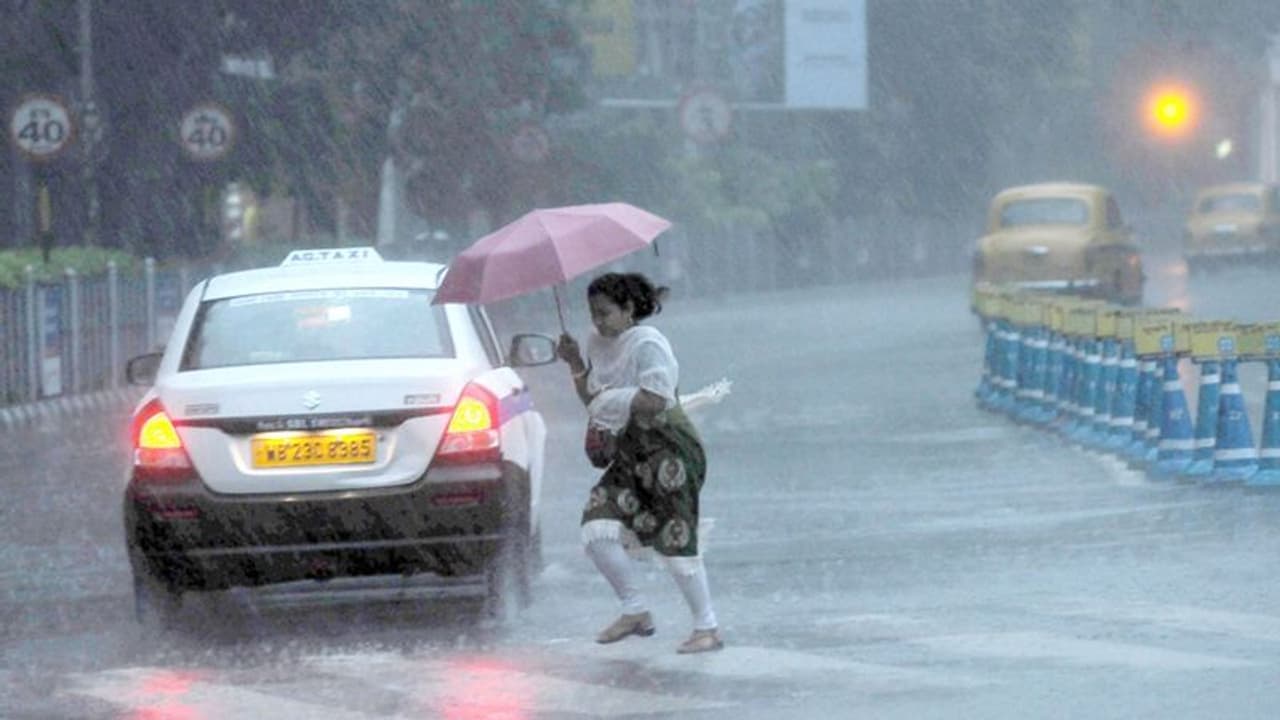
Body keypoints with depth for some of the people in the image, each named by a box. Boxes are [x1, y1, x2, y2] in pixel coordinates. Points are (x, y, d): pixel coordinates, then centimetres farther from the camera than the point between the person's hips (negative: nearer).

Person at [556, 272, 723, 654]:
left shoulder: (647, 344, -13)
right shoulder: (599, 344, 12)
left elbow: (654, 401, -22)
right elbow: (592, 400, 19)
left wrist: (611, 398, -13)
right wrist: (577, 366, 4)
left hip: (667, 449, -8)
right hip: (627, 455, 8)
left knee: (675, 540, -9)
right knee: (598, 529, -7)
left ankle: (707, 628, -1)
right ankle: (634, 612, 6)